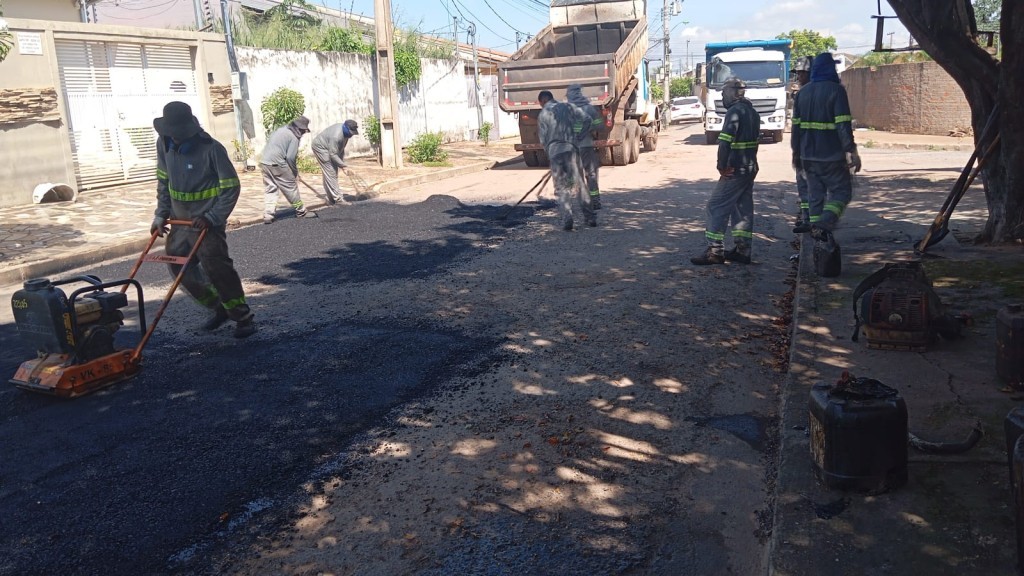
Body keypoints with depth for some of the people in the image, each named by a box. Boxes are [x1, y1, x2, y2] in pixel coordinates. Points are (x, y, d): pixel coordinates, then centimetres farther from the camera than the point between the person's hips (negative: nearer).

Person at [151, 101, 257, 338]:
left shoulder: (211, 148, -19)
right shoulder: (164, 144, 0)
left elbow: (231, 187, -17)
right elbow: (163, 180, 13)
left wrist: (212, 218, -23)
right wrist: (161, 214, 6)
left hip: (206, 221, -7)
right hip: (180, 220, 7)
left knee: (217, 268, -11)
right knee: (178, 266, 11)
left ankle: (243, 318, 1)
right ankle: (219, 308, 25)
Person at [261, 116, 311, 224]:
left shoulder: (281, 130, 18)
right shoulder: (294, 137, -8)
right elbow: (290, 157, -13)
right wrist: (295, 171, 3)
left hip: (264, 162, 8)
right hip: (276, 164, -8)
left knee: (271, 189, 12)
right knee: (291, 187, 7)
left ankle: (268, 215, 5)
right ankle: (301, 211, 19)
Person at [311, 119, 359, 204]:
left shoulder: (345, 132, -7)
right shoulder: (336, 136, -36)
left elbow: (341, 148, 6)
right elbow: (333, 154, -30)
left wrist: (342, 162, 4)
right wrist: (343, 166, -25)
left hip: (328, 148, 10)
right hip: (320, 147, -10)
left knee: (334, 172, 9)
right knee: (330, 172, -13)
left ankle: (331, 198, 15)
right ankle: (336, 198, -12)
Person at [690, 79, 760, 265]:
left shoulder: (735, 111, -15)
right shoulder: (752, 112, 14)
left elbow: (725, 142, -22)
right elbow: (755, 138, 15)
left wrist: (722, 166, -15)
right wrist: (748, 161, 10)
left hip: (735, 170, -9)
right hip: (750, 168, 9)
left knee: (716, 207, -6)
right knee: (743, 208, 12)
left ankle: (715, 251, -8)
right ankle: (742, 250, 15)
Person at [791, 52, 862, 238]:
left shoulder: (803, 92, 10)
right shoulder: (836, 90, -9)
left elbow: (796, 125, 13)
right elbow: (843, 125, -16)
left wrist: (796, 152, 20)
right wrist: (852, 151, -15)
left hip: (808, 156, 6)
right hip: (831, 156, -6)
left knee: (815, 194, 12)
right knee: (841, 191, 2)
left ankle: (816, 227, 12)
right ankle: (823, 224, -18)